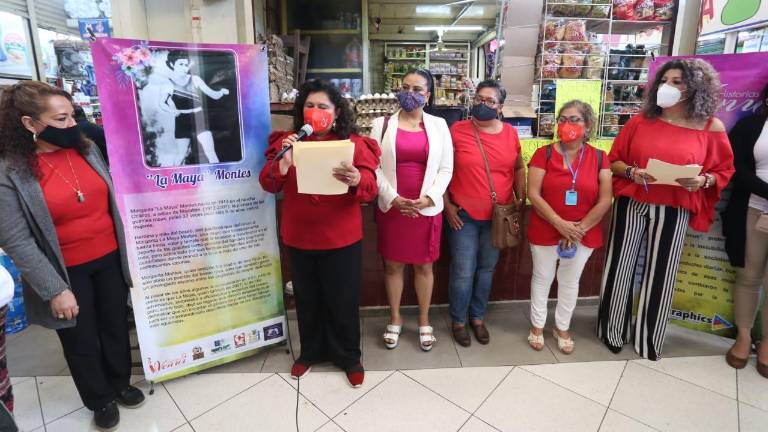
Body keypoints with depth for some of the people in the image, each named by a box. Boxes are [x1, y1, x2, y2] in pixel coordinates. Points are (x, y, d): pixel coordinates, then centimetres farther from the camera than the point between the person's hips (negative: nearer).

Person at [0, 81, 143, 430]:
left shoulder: (87, 150, 0)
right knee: (81, 340, 15)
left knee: (116, 326, 18)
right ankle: (100, 400, 37)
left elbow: (111, 202, 8)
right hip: (67, 272, -4)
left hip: (109, 259, 4)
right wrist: (54, 290, -16)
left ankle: (121, 384, 41)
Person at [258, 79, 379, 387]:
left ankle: (349, 356, 31)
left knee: (343, 299, 9)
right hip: (299, 238, 3)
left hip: (342, 238, -2)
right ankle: (310, 352, 40)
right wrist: (284, 162, -22)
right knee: (307, 298, 18)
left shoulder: (354, 143, -4)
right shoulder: (287, 141, 4)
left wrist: (355, 180, -35)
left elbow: (371, 189, -13)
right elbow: (268, 185, -3)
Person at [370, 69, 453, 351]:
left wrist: (428, 198, -12)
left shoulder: (439, 125, 4)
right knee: (393, 264, 10)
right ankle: (395, 319, 31)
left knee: (424, 265, 11)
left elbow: (446, 169, 1)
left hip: (427, 208, 0)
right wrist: (392, 198, -14)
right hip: (392, 207, 0)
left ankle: (424, 321, 30)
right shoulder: (382, 124, 2)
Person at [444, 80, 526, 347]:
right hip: (464, 215, -3)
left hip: (498, 216, 4)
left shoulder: (510, 133, 2)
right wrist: (447, 205, -9)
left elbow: (519, 168, 14)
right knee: (463, 272, 2)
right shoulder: (457, 131, -8)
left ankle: (478, 317, 35)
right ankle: (458, 320, 25)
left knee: (487, 269, 16)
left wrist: (520, 200, 6)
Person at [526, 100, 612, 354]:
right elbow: (533, 194, -13)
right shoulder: (544, 154, -7)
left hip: (584, 235, 2)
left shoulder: (599, 158, -2)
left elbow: (605, 200, -5)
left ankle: (562, 328, 35)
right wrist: (560, 224, -19)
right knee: (542, 278, 12)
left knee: (570, 282, 16)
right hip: (545, 232, -1)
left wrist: (580, 229, -12)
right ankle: (537, 326, 30)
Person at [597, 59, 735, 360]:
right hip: (631, 204, 1)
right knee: (620, 267, 5)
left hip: (673, 211, 0)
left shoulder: (712, 127, 1)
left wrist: (703, 181, -13)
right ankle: (612, 331, 25)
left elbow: (724, 170, 7)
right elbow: (613, 160, 5)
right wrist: (631, 172, -14)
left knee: (660, 273, 6)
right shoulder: (640, 121, 2)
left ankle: (648, 340, 26)